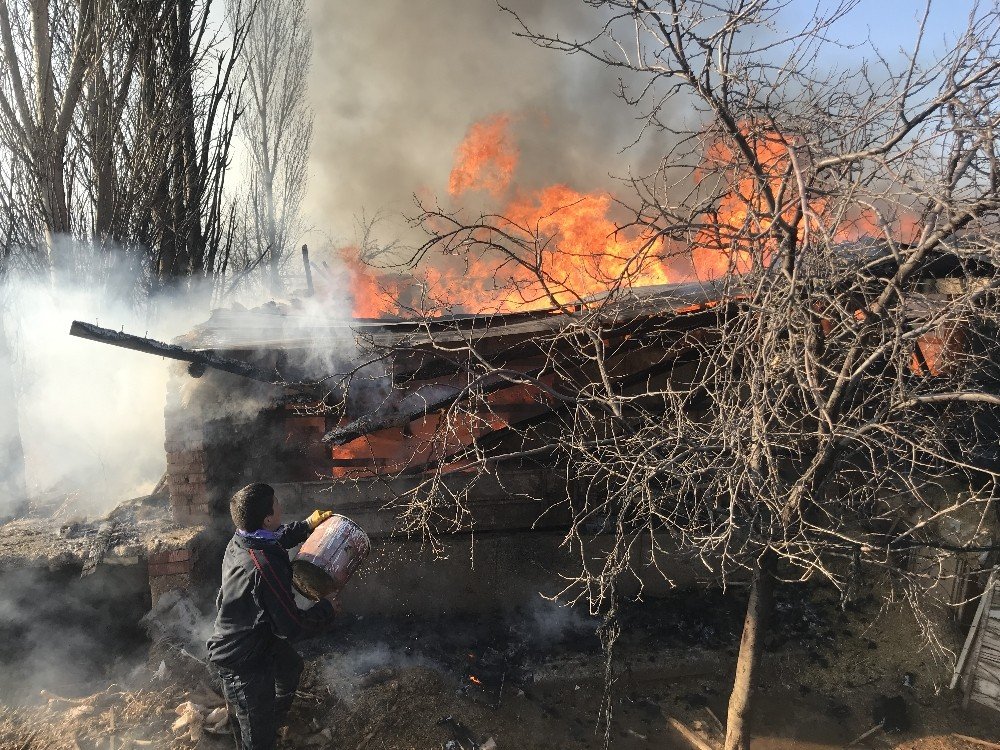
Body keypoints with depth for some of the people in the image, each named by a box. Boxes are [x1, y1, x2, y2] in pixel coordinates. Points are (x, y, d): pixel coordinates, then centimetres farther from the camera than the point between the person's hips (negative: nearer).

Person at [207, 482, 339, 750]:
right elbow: (292, 626, -29)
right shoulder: (265, 567, -37)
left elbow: (277, 538, 18)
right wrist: (327, 608, -13)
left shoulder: (240, 540, -9)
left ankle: (276, 718, 61)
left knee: (291, 667, 35)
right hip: (244, 664, -10)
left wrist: (307, 525, 23)